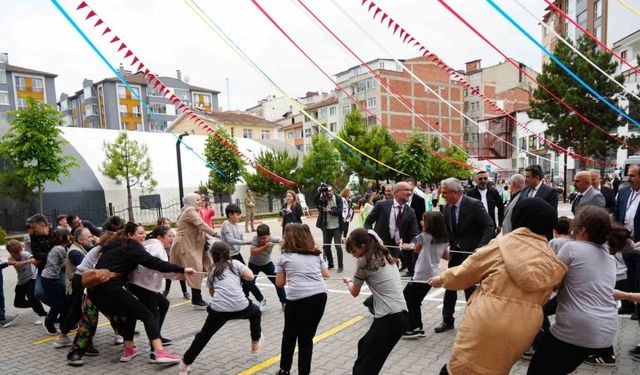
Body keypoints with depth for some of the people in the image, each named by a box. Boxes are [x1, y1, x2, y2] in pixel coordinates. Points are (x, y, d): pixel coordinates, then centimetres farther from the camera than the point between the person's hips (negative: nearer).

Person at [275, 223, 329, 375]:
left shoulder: (285, 256, 9)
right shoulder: (316, 253, 17)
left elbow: (280, 283, 11)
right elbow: (326, 274, 20)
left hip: (298, 298, -3)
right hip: (320, 296, 3)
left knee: (289, 335, 20)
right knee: (307, 337, 16)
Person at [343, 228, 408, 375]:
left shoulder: (365, 261, -6)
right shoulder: (385, 256, 13)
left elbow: (354, 292, 6)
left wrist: (348, 281, 24)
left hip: (389, 318, -8)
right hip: (401, 315, 8)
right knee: (364, 346, 21)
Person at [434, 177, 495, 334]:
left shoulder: (474, 204, -17)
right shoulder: (448, 207, 2)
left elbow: (490, 227, -16)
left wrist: (481, 248, -24)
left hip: (472, 253, -6)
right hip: (455, 252, 6)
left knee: (470, 288, 4)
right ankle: (447, 320, 23)